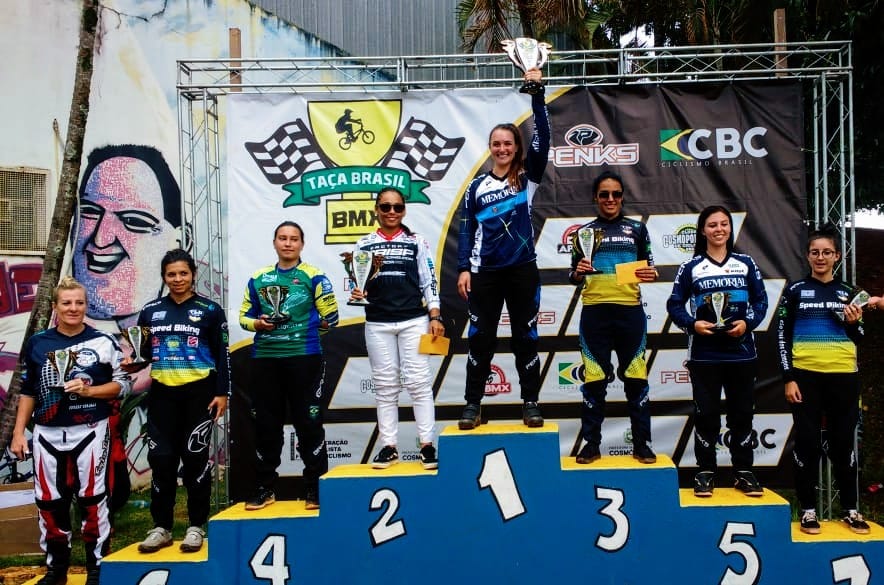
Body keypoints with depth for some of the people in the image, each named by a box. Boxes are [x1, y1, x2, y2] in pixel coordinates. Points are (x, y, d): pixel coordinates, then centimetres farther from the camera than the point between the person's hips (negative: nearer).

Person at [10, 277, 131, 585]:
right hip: (48, 434, 3)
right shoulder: (37, 343, 5)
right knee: (49, 502, 10)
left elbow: (123, 384, -1)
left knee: (91, 500, 3)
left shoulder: (102, 343, -3)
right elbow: (28, 391, 11)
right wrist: (18, 432, 8)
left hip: (89, 432, -3)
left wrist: (89, 390, -16)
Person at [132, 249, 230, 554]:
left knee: (195, 458, 1)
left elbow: (222, 355, -1)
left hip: (199, 392, -3)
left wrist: (222, 393, -7)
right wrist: (133, 364, -7)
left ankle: (196, 526, 12)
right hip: (162, 393, 3)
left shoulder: (209, 310, 0)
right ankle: (161, 527, 15)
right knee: (161, 459, 4)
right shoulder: (151, 310, 9)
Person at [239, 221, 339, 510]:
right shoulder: (258, 278, 11)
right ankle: (264, 488, 23)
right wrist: (258, 323, -6)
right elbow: (244, 315, 14)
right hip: (265, 358, 4)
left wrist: (303, 330, 3)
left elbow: (330, 316, -2)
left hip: (304, 357, -4)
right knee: (266, 424, 10)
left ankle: (316, 488, 12)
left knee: (309, 423, 1)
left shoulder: (313, 276, -1)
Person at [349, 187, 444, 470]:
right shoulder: (364, 244, 9)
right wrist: (356, 293, -10)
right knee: (385, 386, 5)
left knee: (418, 381, -3)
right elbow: (356, 283, 12)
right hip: (377, 324, 2)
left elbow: (429, 282, 5)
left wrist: (435, 317, -2)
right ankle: (388, 446, 11)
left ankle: (427, 444, 3)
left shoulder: (417, 242, 7)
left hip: (414, 320, -1)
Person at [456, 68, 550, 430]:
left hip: (523, 271, -1)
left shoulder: (528, 177, 4)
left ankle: (531, 404, 15)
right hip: (485, 273, 1)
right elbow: (467, 231, 8)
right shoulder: (477, 187, 7)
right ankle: (472, 406, 12)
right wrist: (463, 269, -1)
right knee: (481, 340, 5)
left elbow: (543, 137, -9)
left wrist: (536, 93, -15)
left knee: (525, 339, 6)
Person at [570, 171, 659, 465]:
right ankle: (591, 444, 13)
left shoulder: (637, 228, 11)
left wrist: (651, 274, -9)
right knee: (593, 381, 3)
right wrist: (578, 272, -11)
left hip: (630, 311, 0)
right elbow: (574, 277, 11)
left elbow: (648, 268, 13)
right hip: (594, 312, 0)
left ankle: (641, 444, 12)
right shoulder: (585, 231, 10)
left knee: (636, 380, 1)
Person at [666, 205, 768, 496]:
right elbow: (675, 304, 1)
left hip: (742, 353, 2)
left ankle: (743, 472, 19)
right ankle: (705, 472, 14)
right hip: (704, 354, -1)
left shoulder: (746, 263, 6)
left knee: (742, 414, 8)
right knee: (706, 414, 4)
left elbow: (761, 300, 6)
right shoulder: (690, 267, 2)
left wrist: (748, 322, -12)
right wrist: (692, 324, -16)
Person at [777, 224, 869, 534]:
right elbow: (782, 336, 0)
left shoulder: (848, 292, 10)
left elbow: (859, 338, 16)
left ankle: (850, 508, 19)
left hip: (843, 376, 2)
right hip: (806, 375, -2)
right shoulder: (795, 290, 3)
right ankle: (808, 509, 11)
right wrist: (788, 378, -7)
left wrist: (855, 323, -6)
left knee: (843, 442, 7)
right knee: (807, 443, 2)